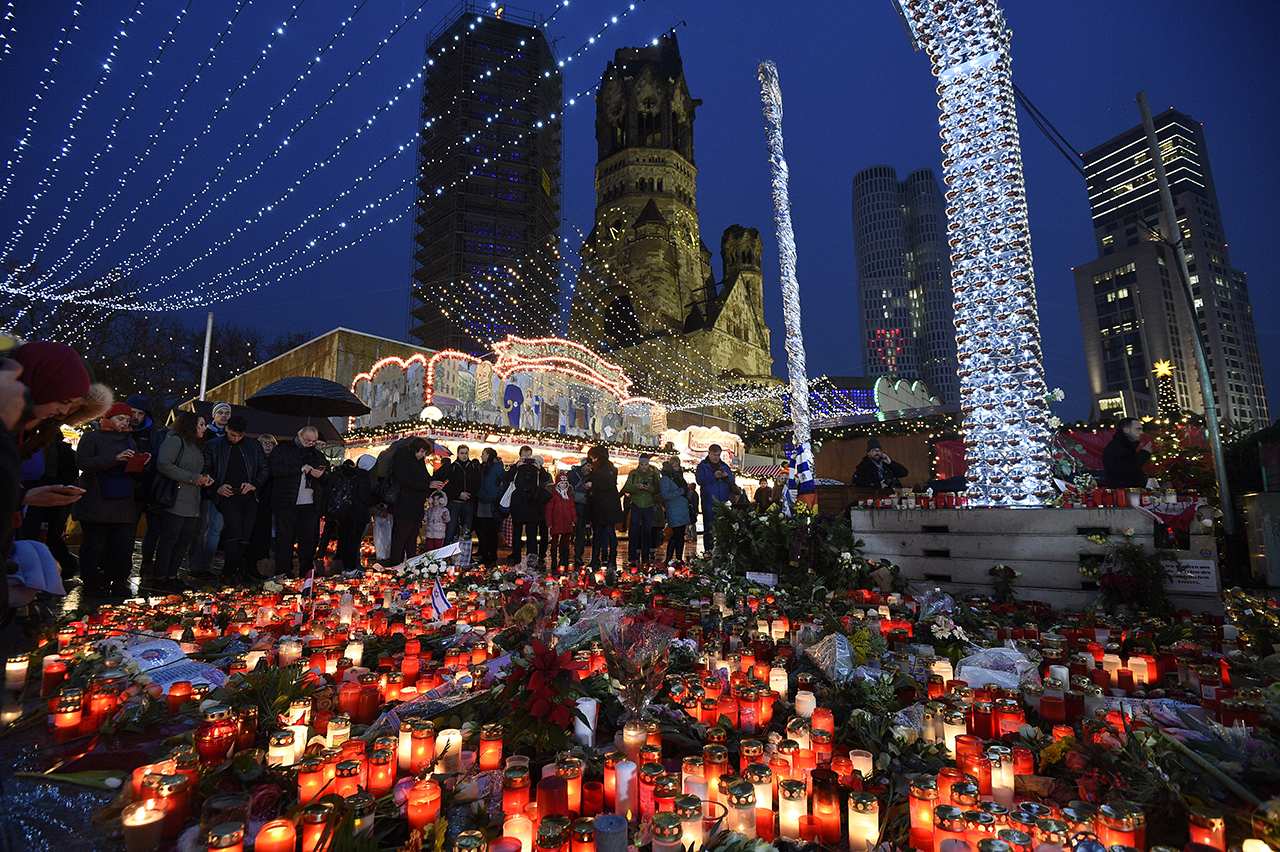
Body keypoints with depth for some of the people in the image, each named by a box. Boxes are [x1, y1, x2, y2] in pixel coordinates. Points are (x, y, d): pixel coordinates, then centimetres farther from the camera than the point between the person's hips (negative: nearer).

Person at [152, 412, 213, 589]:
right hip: (175, 502, -9)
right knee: (169, 539, -1)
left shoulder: (197, 446, 19)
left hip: (192, 504, 9)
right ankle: (160, 577, 9)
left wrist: (204, 477, 7)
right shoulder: (175, 440, -8)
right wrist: (193, 478, -18)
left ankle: (172, 576, 22)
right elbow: (163, 465, -20)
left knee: (185, 541, 11)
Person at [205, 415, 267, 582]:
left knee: (245, 536, 1)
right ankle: (232, 571, -7)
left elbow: (264, 469, 12)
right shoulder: (214, 446, 6)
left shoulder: (254, 446, 11)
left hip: (249, 496, 2)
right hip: (227, 496, -2)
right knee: (235, 532, -17)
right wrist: (217, 487, -8)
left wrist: (254, 484, -4)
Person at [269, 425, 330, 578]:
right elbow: (274, 469, -11)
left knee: (309, 540, 3)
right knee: (285, 539, 1)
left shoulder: (318, 455, 18)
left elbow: (329, 477, 19)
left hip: (310, 504, 3)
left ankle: (307, 573, 10)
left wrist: (321, 475, -4)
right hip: (286, 503, -3)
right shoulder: (282, 450, 6)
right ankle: (283, 573, 9)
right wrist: (300, 469, -15)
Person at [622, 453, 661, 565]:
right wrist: (636, 486, -21)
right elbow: (626, 488, -3)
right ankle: (633, 558, 0)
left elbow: (657, 490, 0)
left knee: (647, 532, 3)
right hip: (636, 505, 0)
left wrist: (649, 488, -19)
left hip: (648, 506, 1)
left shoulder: (653, 474, 4)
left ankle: (646, 558, 11)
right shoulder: (633, 474, 4)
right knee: (634, 531, -5)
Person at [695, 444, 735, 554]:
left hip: (723, 502, 3)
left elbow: (733, 480, 10)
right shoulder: (702, 466, 3)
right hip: (709, 502, -3)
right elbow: (700, 480, -11)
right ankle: (708, 550, 6)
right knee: (709, 528, 1)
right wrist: (714, 476, -21)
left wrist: (726, 476, -11)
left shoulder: (724, 466, 15)